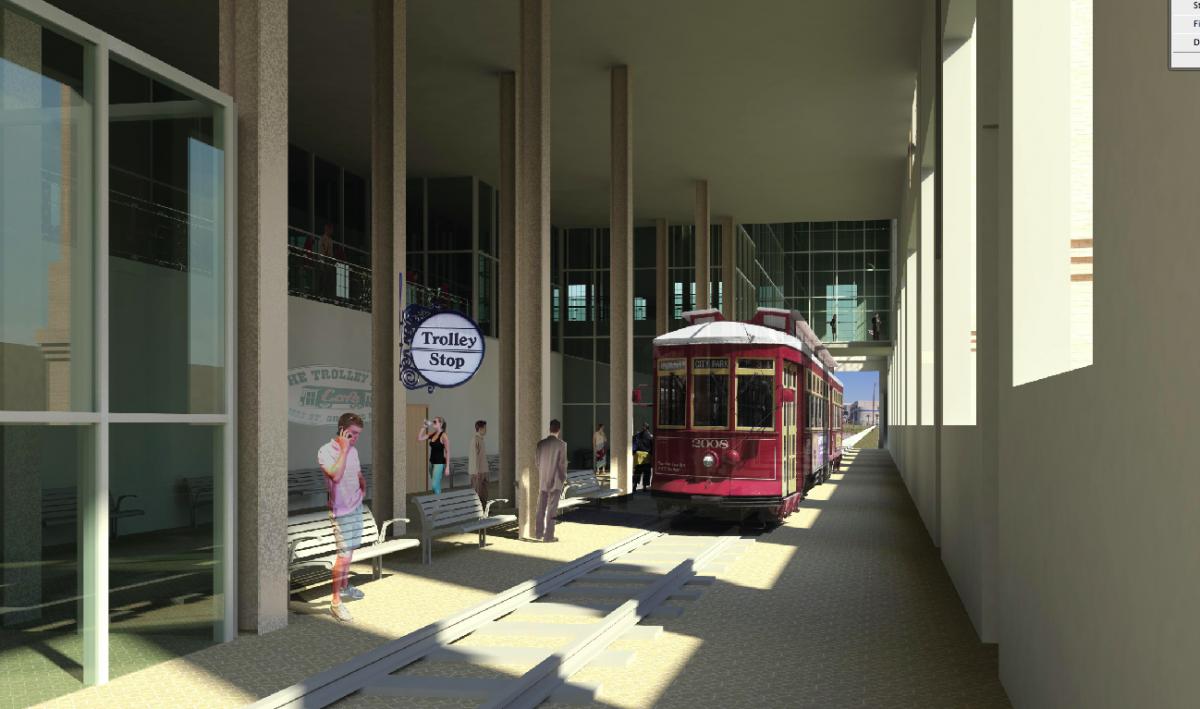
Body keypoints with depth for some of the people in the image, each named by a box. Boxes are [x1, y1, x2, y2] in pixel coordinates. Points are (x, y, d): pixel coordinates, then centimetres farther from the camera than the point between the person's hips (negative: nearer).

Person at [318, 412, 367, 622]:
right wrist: (344, 450, -27)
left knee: (349, 550, 18)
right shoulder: (326, 451, -16)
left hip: (356, 507, 8)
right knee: (344, 555, -12)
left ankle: (345, 587, 34)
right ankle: (335, 601, -6)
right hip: (341, 510, -7)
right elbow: (336, 475, -33)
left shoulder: (353, 451, 6)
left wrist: (363, 489, 8)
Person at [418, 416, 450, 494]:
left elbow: (447, 452, -12)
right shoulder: (432, 434, 7)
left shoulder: (444, 436, -13)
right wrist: (423, 427, -1)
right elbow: (419, 438, 7)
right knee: (436, 485, 13)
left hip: (439, 463, -7)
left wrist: (447, 467, -15)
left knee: (435, 485, -11)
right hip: (432, 462, 8)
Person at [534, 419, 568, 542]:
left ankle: (538, 533, 19)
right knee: (552, 509, 1)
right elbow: (562, 463, -11)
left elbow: (538, 462, 5)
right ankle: (548, 535, 1)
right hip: (556, 481, -4)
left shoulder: (540, 443, 1)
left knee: (541, 508, 12)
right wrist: (564, 478, 2)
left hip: (542, 480, 4)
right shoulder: (561, 444, -12)